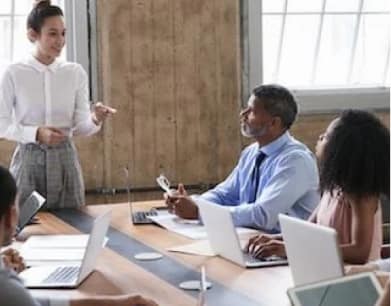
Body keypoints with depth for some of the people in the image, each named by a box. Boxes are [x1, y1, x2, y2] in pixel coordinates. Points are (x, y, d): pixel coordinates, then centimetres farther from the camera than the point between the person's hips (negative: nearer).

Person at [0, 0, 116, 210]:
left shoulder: (75, 73, 2)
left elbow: (80, 126, 1)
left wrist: (95, 120, -21)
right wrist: (36, 133, -19)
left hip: (65, 159, 2)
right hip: (29, 159, -2)